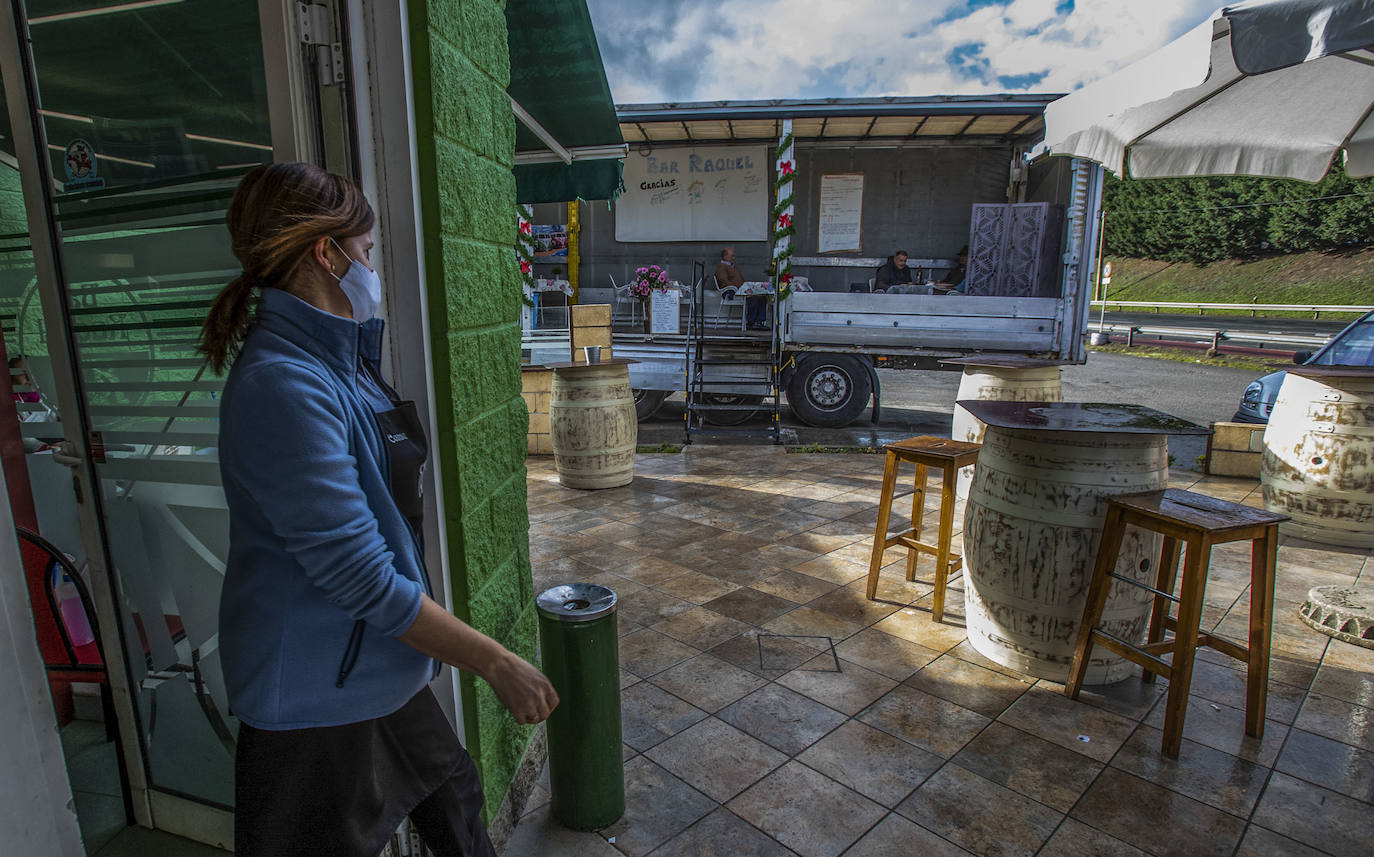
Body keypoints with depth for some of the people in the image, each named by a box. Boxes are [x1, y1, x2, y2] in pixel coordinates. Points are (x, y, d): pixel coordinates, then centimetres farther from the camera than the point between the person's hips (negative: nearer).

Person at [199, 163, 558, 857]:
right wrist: (497, 664, -22)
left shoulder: (333, 358, 6)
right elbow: (360, 577, -28)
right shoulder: (283, 384, -27)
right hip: (319, 698, -9)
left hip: (378, 669, 9)